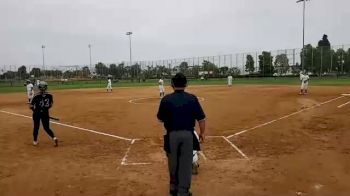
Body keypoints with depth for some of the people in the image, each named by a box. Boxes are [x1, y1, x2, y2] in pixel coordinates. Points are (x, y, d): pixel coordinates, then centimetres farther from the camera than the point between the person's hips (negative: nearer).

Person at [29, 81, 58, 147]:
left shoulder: (36, 96, -16)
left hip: (37, 113, -2)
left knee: (36, 127, 15)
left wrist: (35, 110, 4)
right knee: (47, 128, 11)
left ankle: (35, 141, 27)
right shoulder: (49, 95, -7)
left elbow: (31, 106, -14)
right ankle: (54, 138, -11)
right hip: (45, 113, 2)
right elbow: (51, 105, 4)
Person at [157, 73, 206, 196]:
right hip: (188, 134, 0)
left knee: (173, 163, 18)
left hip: (172, 135, 1)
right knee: (186, 164, 8)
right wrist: (202, 132, 10)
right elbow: (201, 118, -2)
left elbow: (160, 119, 3)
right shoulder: (192, 98, -4)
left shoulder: (166, 99, -5)